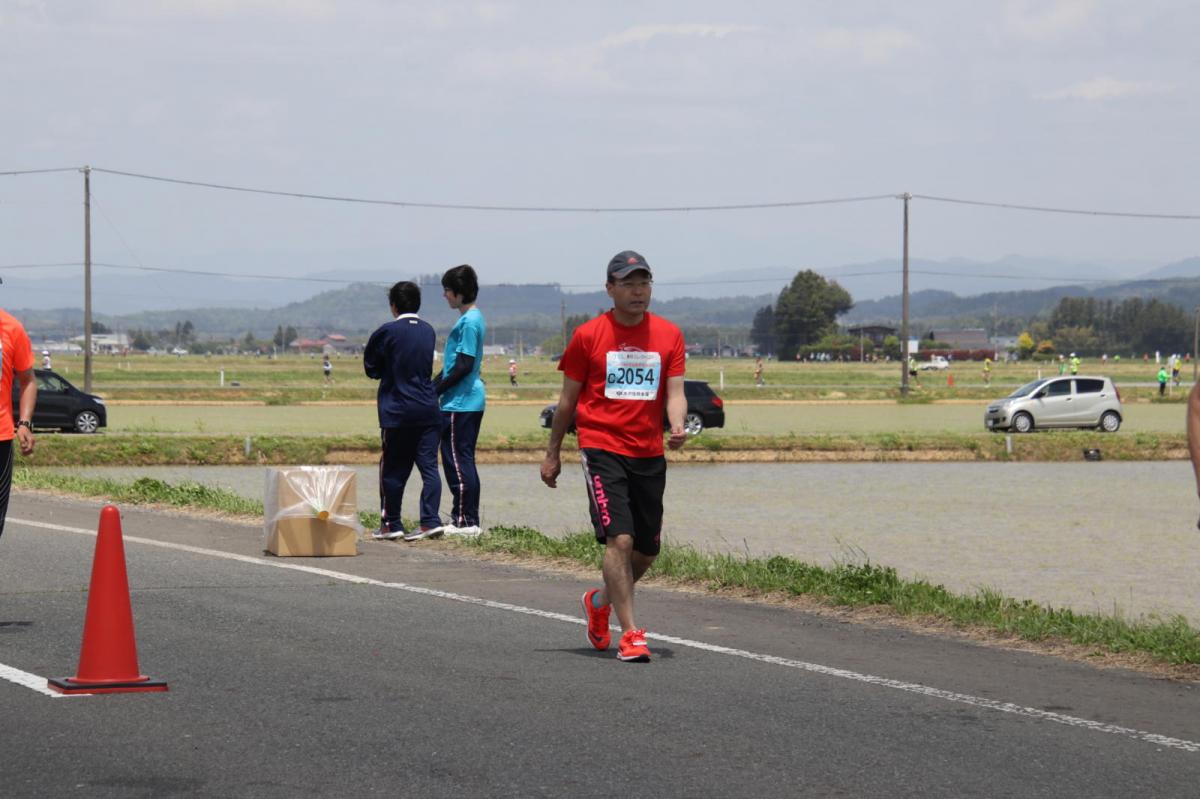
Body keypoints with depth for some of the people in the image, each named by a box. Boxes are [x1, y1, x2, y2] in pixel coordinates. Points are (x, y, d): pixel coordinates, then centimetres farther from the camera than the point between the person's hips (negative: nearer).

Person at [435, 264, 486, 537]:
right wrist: (434, 385, 16)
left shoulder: (469, 322, -15)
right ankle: (468, 520, 16)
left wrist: (435, 390, -14)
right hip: (471, 400, 10)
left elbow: (464, 365, -20)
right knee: (463, 460, 13)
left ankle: (464, 520, -5)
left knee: (457, 459, -7)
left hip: (460, 402, -10)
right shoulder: (472, 319, 15)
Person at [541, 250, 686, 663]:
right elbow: (568, 398, 7)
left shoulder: (668, 335, 6)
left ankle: (600, 601, 38)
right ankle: (631, 633, -14)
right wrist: (553, 452, 10)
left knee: (647, 549, 10)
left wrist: (677, 426, -21)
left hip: (649, 453, 4)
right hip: (602, 448, -4)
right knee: (619, 539, -17)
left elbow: (674, 392, 0)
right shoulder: (588, 335, -1)